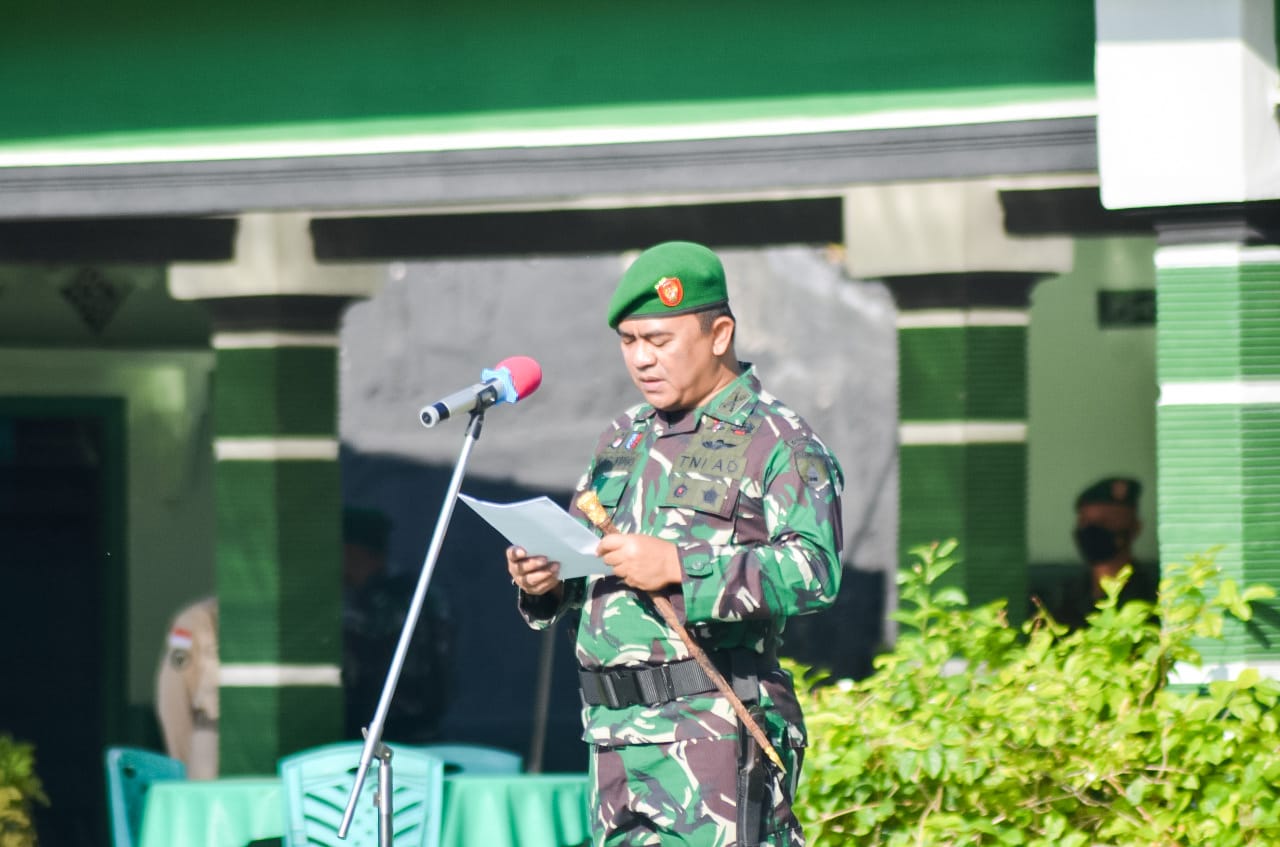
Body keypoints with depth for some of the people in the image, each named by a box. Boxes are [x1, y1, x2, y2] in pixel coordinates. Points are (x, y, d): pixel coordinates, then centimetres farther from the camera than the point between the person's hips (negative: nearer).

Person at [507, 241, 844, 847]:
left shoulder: (778, 444, -3)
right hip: (613, 730, 8)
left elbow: (815, 571, -16)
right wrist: (546, 579, 5)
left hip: (713, 733, -8)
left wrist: (680, 568, -23)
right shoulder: (622, 439, 22)